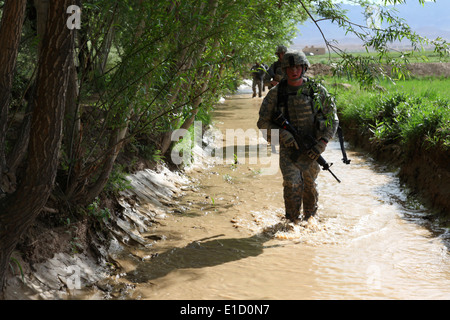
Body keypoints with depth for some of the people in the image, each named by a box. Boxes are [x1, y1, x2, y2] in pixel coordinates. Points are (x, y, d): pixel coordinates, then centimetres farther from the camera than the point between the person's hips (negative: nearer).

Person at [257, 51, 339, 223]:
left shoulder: (317, 90, -3)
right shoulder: (276, 93, -3)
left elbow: (332, 119, 1)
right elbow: (263, 122, 1)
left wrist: (322, 143, -12)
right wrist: (282, 134, -17)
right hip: (288, 147, -1)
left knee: (310, 185, 10)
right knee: (292, 184, -13)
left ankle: (310, 219, 32)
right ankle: (292, 222, 5)